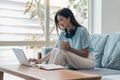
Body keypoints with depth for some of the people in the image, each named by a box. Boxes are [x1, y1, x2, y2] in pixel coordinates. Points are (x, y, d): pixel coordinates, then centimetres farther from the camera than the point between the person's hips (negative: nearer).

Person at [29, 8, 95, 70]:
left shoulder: (82, 31, -15)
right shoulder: (62, 33, 2)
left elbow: (85, 54, -14)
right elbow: (54, 51, -4)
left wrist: (70, 49, -28)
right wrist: (40, 60, -17)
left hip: (88, 61, -5)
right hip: (73, 62, 5)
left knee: (61, 51, -28)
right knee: (56, 51, -23)